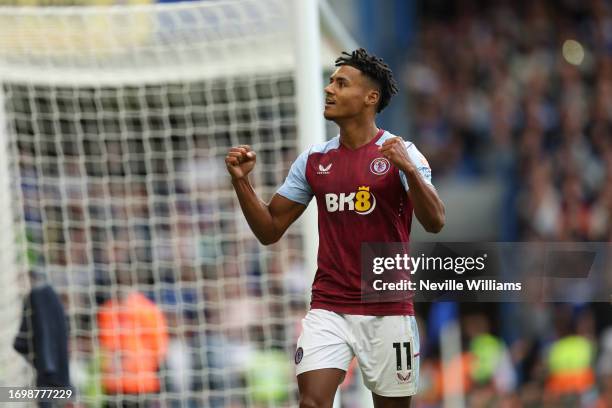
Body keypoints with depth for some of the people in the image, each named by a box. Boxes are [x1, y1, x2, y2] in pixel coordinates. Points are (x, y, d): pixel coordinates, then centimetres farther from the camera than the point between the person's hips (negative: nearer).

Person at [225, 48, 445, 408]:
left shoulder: (400, 153, -5)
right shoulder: (314, 160, 8)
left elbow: (435, 223, -16)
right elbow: (269, 230, 11)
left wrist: (409, 170, -32)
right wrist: (242, 180, -3)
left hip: (387, 310, -3)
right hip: (328, 308, 3)